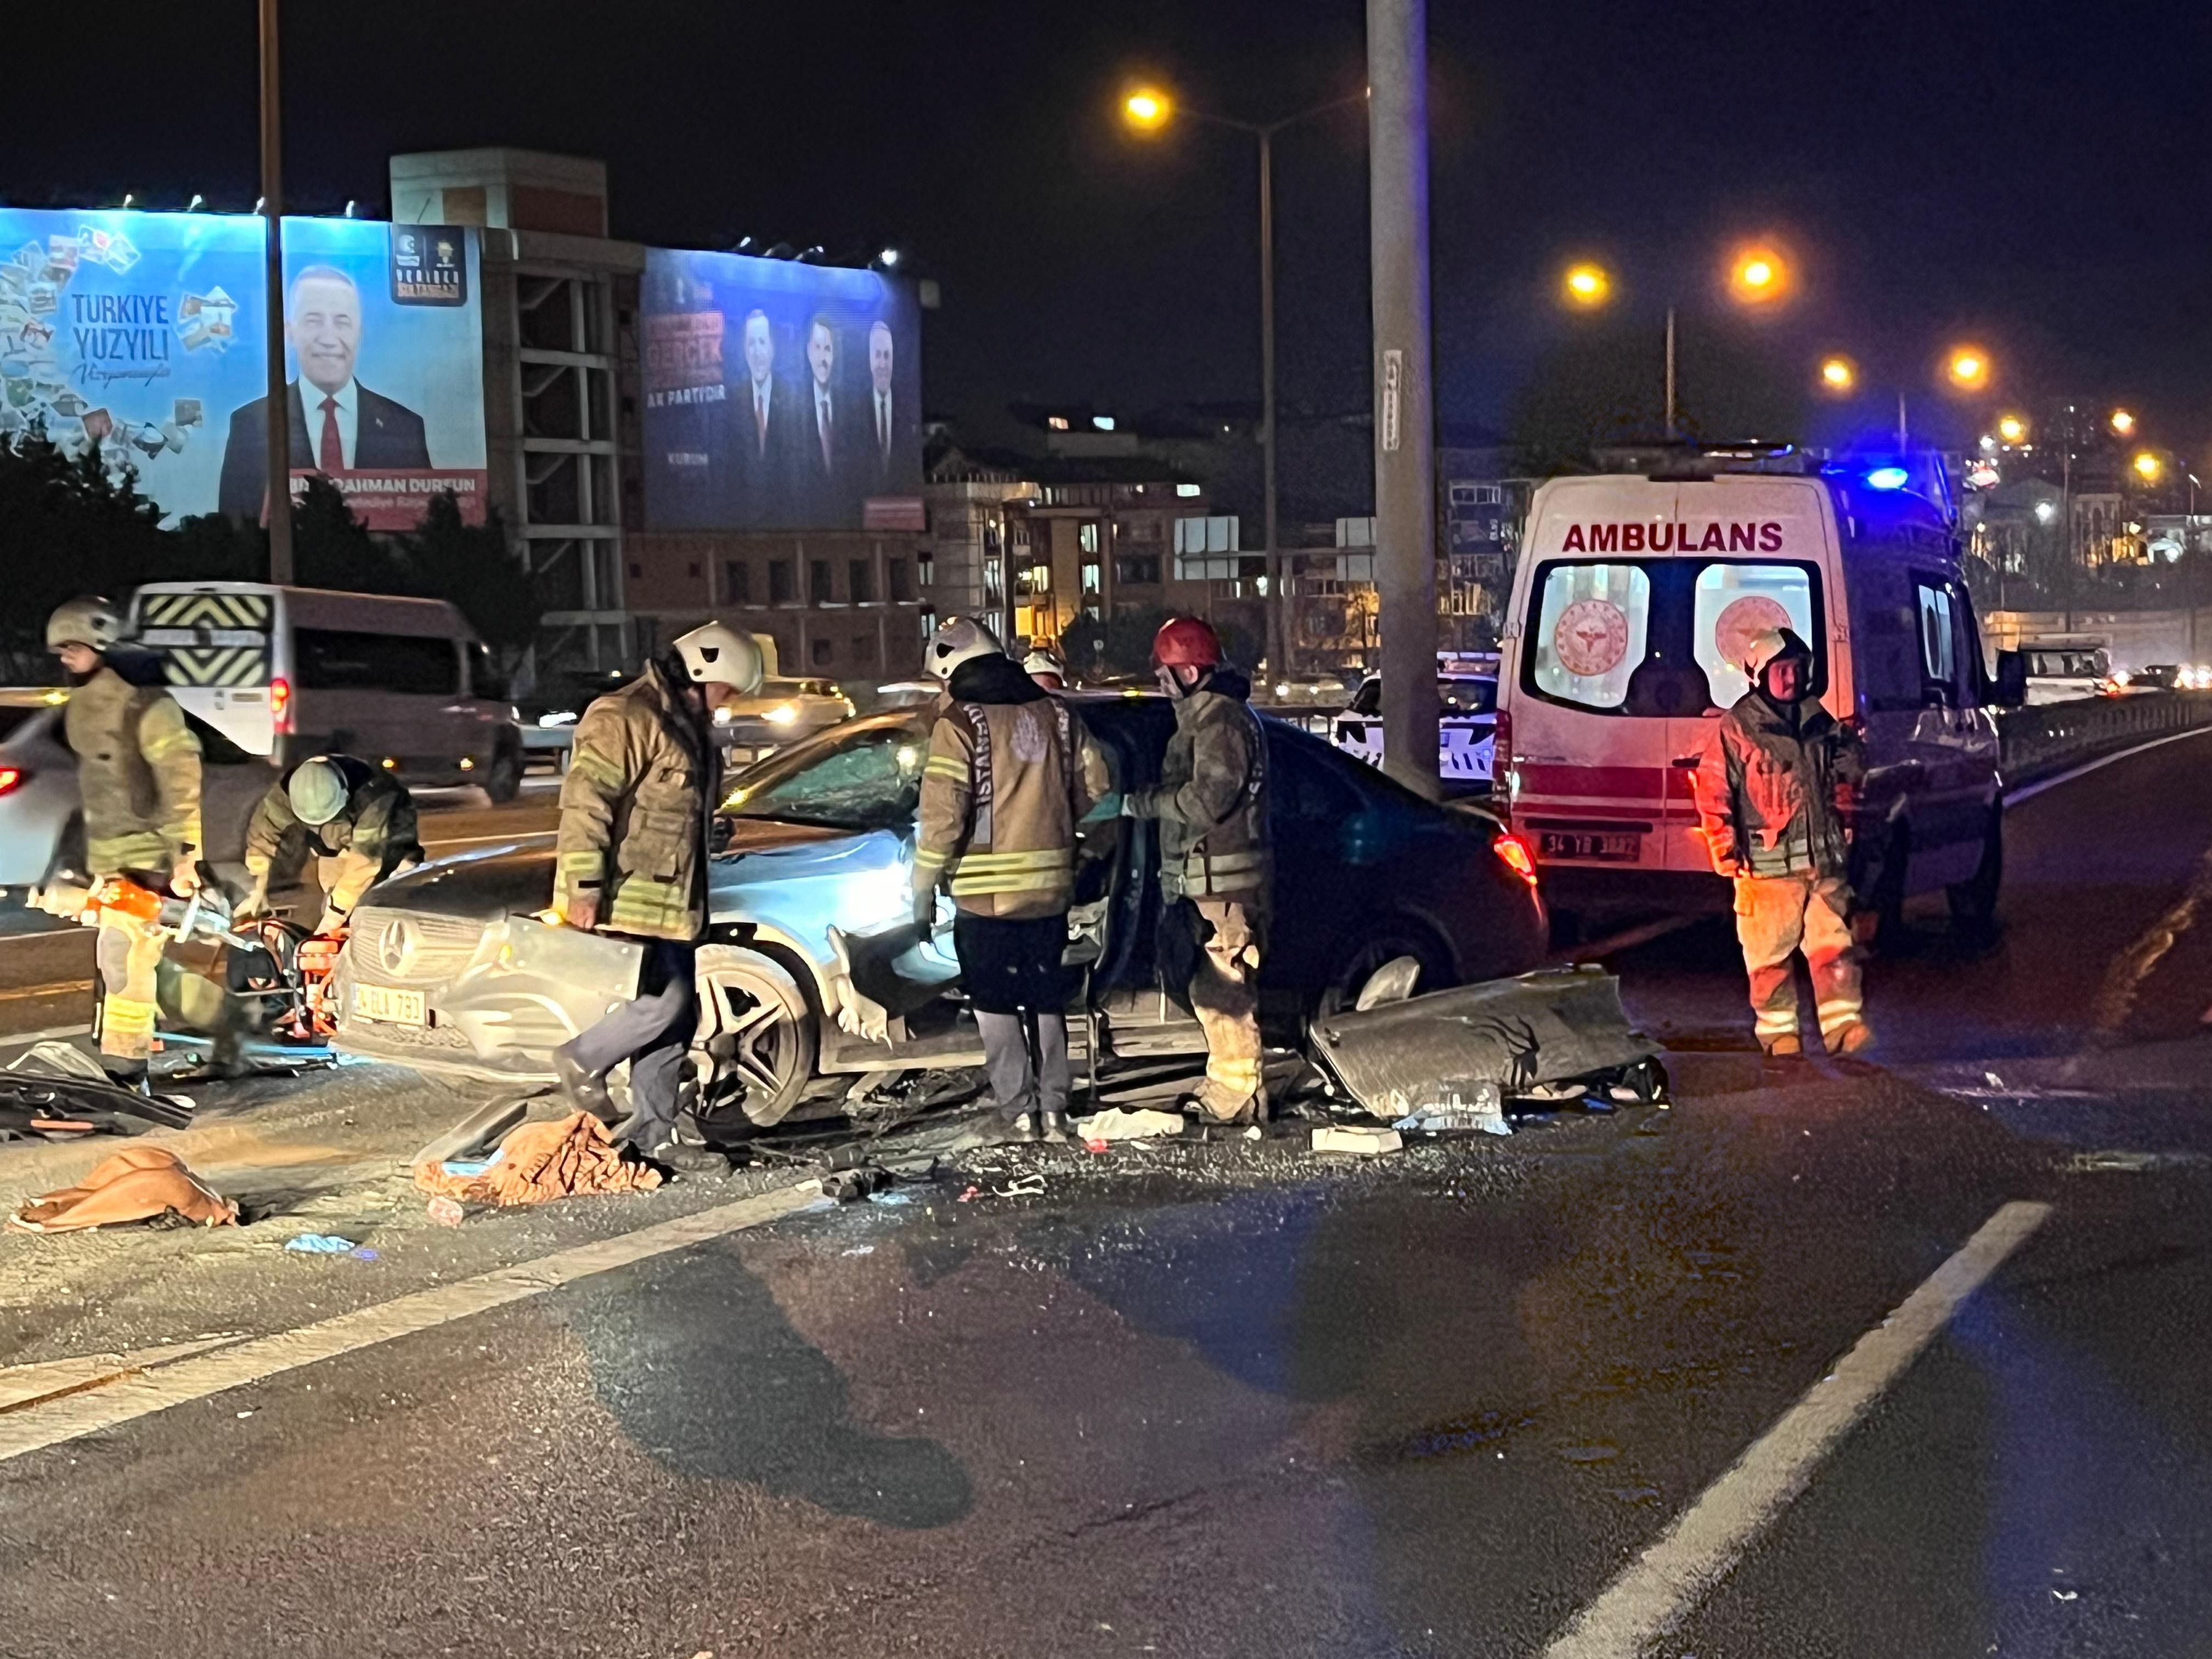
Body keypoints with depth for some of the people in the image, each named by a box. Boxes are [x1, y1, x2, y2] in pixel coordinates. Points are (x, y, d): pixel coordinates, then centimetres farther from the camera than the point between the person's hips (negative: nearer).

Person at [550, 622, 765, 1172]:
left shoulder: (689, 725, 17)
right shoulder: (625, 719, -15)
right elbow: (584, 801, -22)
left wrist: (695, 901, 27)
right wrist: (584, 888, -26)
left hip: (670, 900, 10)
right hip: (628, 899, -10)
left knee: (675, 1019, 9)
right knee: (662, 1001, -16)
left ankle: (653, 1133, 17)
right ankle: (583, 1060, 7)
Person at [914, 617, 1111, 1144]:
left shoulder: (960, 724, -10)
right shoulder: (1055, 714, 7)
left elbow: (943, 814, -15)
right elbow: (1095, 784, 11)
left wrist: (924, 888, -7)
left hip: (986, 891, -5)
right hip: (1051, 886, 5)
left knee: (996, 1004, 3)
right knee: (1047, 1001, 15)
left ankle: (1018, 1115, 1)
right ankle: (1054, 1111, 16)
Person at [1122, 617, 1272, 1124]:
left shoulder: (1221, 721, -15)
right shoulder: (1203, 716, 20)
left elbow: (1207, 798, -22)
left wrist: (1142, 802, -12)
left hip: (1222, 882, -11)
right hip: (1206, 879, 11)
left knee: (1222, 987, -9)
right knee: (1211, 986, 17)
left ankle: (1237, 1096, -6)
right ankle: (1226, 1086, 25)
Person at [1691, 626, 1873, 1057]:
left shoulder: (1817, 722, 14)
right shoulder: (1736, 728, -3)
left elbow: (1844, 778, 30)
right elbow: (1713, 790, -5)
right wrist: (1725, 848, -10)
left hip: (1823, 859, 5)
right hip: (1768, 864, -4)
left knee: (1833, 943, -1)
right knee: (1771, 953, 0)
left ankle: (1842, 1024, 1)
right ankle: (1778, 1030, 9)